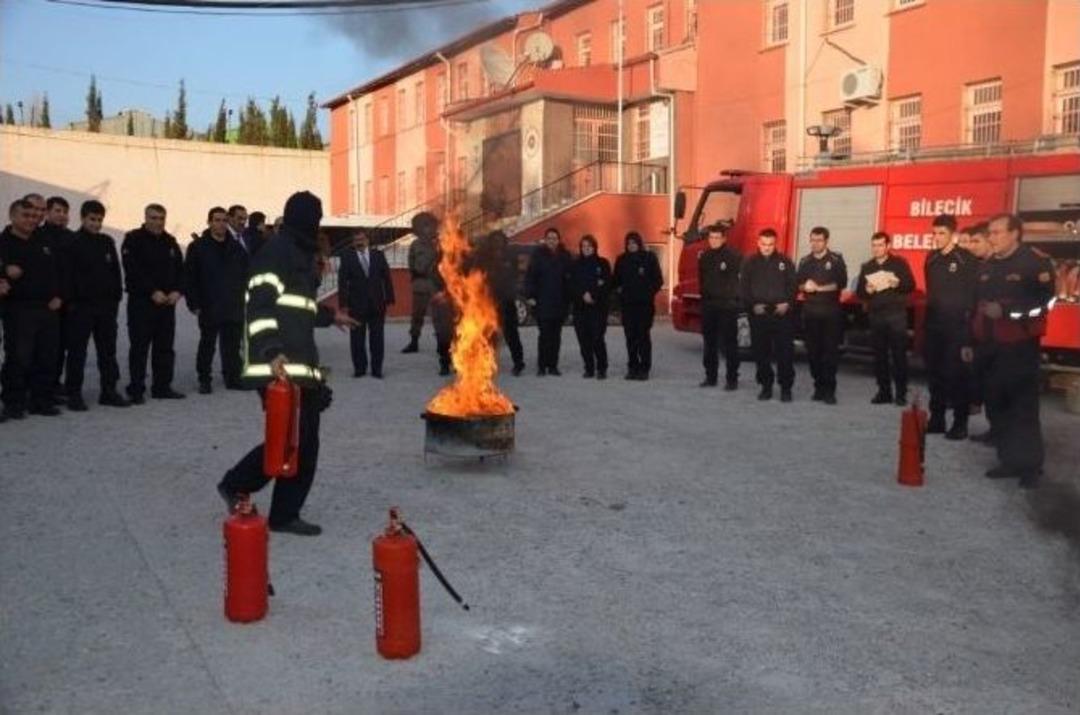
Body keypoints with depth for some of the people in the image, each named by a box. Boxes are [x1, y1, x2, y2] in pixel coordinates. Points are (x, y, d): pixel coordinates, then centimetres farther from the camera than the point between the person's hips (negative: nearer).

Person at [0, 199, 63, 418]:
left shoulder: (43, 243, 17)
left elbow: (56, 272, 20)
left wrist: (57, 296, 8)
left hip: (47, 309, 5)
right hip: (18, 309, -5)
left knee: (47, 358, 7)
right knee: (18, 358, -6)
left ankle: (42, 400, 16)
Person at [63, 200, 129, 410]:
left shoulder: (107, 242, 11)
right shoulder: (72, 243, -4)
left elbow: (116, 272, 14)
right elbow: (67, 275, -7)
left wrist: (116, 297, 7)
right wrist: (71, 300, -12)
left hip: (106, 306, 5)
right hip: (81, 306, -5)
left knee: (108, 350, 9)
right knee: (77, 351, 1)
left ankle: (109, 391, 16)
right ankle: (74, 393, 7)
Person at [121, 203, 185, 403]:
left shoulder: (170, 242, 14)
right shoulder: (133, 240, -4)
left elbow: (180, 269, 13)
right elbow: (133, 271, -13)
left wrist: (177, 291, -4)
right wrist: (153, 292, -18)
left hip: (167, 302, 6)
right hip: (141, 302, -6)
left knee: (165, 347, 9)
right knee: (139, 347, -3)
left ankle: (162, 386, 17)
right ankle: (136, 390, 2)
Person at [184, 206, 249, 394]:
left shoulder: (237, 248, 9)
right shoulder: (198, 247, -2)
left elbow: (246, 275, 14)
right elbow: (189, 277, -4)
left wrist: (245, 299, 7)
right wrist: (193, 303, -9)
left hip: (234, 308, 3)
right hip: (209, 308, -3)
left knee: (233, 345, 8)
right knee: (207, 345, 6)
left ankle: (233, 377, 18)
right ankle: (205, 380, 15)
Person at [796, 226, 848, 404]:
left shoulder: (836, 260, 1)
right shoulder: (805, 261, 12)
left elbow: (841, 283, -9)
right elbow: (798, 284, 10)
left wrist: (819, 288, -13)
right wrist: (805, 287, -12)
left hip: (831, 311, -3)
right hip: (810, 311, 4)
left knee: (830, 350, -6)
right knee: (813, 350, 5)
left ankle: (829, 390, -4)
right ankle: (819, 387, 14)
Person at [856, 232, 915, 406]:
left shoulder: (899, 263, 2)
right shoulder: (866, 267, 13)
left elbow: (911, 285, -1)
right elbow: (859, 292, 12)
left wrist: (897, 284, -19)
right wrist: (867, 290, -9)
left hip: (896, 314, -4)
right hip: (876, 315, 4)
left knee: (899, 354, -4)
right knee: (879, 355, 4)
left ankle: (901, 393, 1)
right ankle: (884, 392, 12)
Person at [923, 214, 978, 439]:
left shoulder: (967, 260, -7)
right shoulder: (931, 259, 11)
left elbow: (974, 293, -8)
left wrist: (968, 319, -12)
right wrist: (931, 308, 10)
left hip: (957, 326, -6)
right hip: (933, 324, 6)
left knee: (957, 374, -3)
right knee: (934, 372, 9)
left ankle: (960, 423, 4)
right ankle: (936, 419, 18)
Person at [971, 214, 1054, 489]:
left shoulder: (1035, 262, -7)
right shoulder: (986, 268, 14)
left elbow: (1044, 302, -14)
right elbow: (975, 307, 18)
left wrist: (1005, 311, -18)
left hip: (1020, 347, -7)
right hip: (991, 346, 7)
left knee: (1024, 406, -3)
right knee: (996, 405, 8)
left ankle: (1031, 465, 5)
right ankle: (1010, 460, 18)